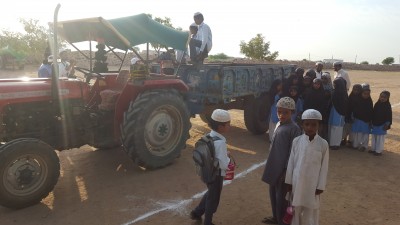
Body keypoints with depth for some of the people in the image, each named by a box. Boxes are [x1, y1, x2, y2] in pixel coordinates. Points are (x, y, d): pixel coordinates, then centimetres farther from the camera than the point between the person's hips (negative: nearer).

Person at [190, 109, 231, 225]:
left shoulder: (209, 136, -3)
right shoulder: (220, 142, -30)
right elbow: (224, 165, -28)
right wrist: (228, 157, -10)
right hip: (216, 174, -8)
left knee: (210, 194, 30)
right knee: (214, 198, 14)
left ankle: (196, 212, 43)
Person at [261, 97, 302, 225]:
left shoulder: (294, 128, -16)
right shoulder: (279, 124, 7)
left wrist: (286, 170, -16)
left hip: (283, 169, -8)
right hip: (274, 167, 8)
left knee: (281, 197, 4)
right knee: (273, 193, 20)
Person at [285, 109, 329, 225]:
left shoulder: (323, 144, -10)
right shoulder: (296, 141, -6)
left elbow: (324, 166, -5)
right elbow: (291, 162, 0)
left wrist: (321, 186, -4)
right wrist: (288, 181, 2)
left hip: (312, 184, -1)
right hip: (297, 182, 2)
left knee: (311, 210, 13)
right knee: (295, 208, 16)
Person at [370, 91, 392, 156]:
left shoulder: (387, 106, -11)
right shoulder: (377, 104, 3)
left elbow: (389, 116, -9)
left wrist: (387, 124, -13)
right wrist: (372, 122, 10)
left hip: (382, 125, -5)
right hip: (375, 124, 6)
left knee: (380, 138, 2)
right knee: (374, 137, 14)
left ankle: (378, 151, 10)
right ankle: (373, 149, 26)